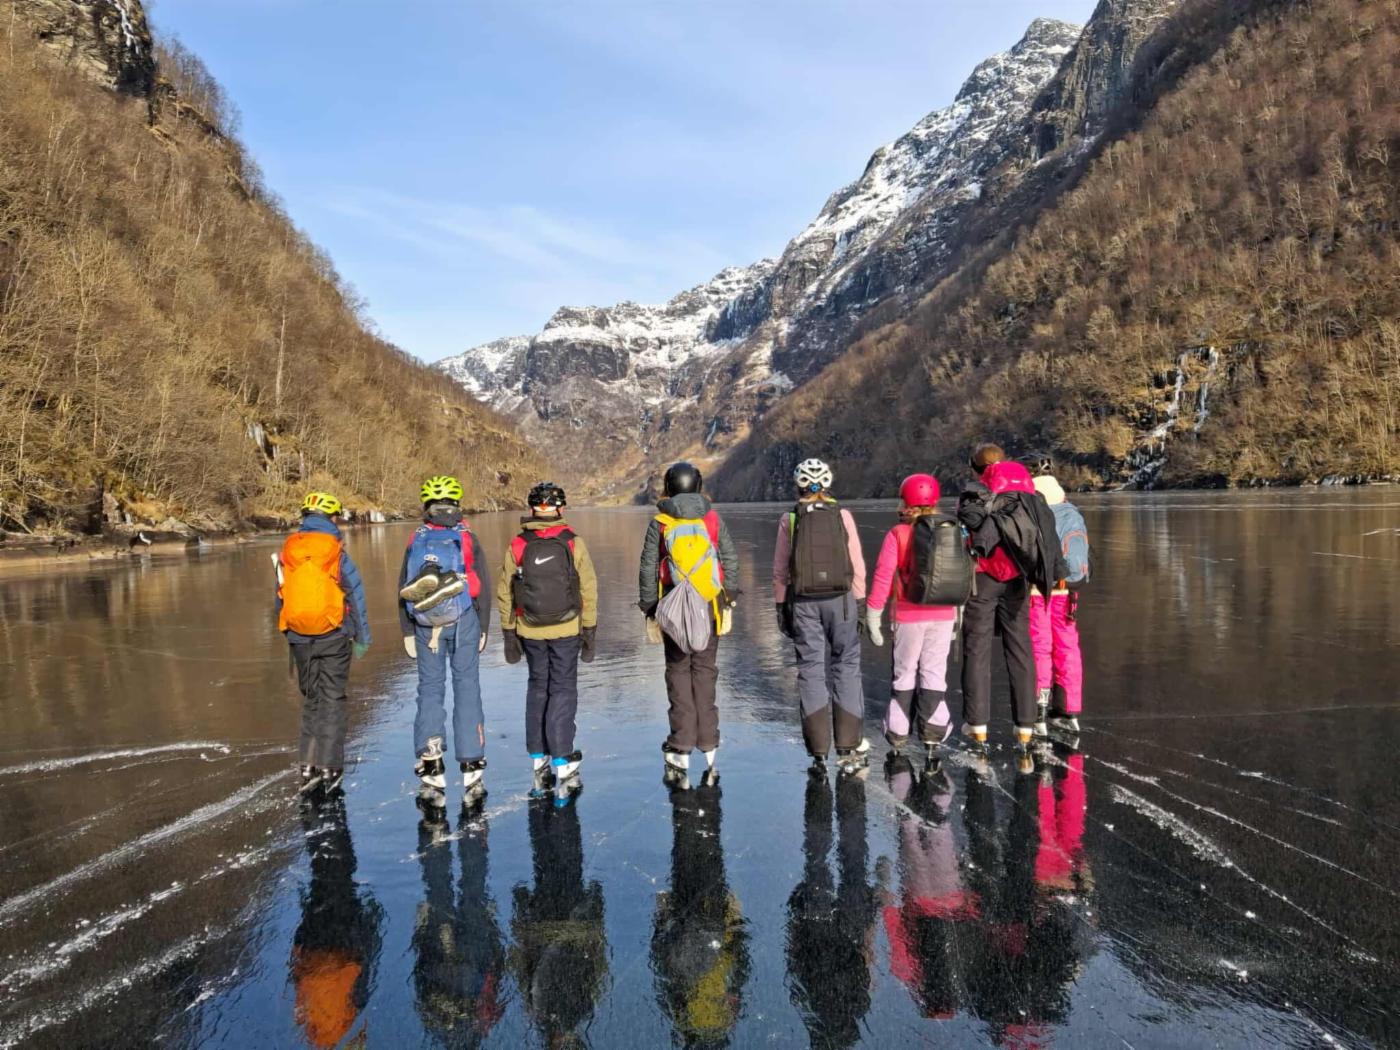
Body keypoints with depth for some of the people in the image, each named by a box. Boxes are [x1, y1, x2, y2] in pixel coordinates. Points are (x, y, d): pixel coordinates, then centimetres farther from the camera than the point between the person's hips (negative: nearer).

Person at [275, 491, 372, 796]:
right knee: (332, 699, 6)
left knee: (311, 699, 16)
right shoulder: (337, 553, -8)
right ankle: (330, 768, 7)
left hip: (299, 637, 3)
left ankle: (309, 765, 12)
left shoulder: (286, 552, 4)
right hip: (334, 636, -3)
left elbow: (280, 597, 11)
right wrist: (362, 638, 2)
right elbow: (356, 596, -6)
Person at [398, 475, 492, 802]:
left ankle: (431, 763, 1)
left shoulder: (415, 541, 4)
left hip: (425, 625, 1)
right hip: (463, 622, -1)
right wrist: (484, 628, 8)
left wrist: (407, 632, 11)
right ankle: (471, 767, 10)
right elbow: (483, 587, 0)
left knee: (429, 689, 9)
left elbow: (403, 589, 5)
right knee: (467, 689, 6)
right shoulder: (467, 538, -2)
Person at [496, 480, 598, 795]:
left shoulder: (518, 545, -4)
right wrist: (590, 630, 3)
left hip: (530, 632, 2)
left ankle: (539, 761, 21)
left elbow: (505, 594, 1)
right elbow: (588, 591, -6)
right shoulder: (573, 543, -8)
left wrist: (508, 632, 10)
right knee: (563, 692, 6)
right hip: (566, 630, -2)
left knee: (537, 689, 16)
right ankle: (562, 765, 0)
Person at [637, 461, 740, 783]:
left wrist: (649, 610, 7)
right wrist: (727, 599, 13)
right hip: (710, 609, 2)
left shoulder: (660, 524, -4)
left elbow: (648, 570, -2)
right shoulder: (712, 519, 1)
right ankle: (708, 745, 13)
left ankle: (681, 749, 6)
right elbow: (730, 560, 4)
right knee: (705, 671, 10)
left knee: (678, 672, 6)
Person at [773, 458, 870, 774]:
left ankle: (819, 751, 9)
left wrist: (781, 606, 9)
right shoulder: (842, 516, -1)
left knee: (811, 669, 6)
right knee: (846, 668, 8)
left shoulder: (789, 520, 0)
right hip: (841, 599, 0)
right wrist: (860, 604, 7)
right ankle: (849, 747, 7)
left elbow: (780, 570, 1)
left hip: (803, 602, 1)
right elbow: (858, 567, 0)